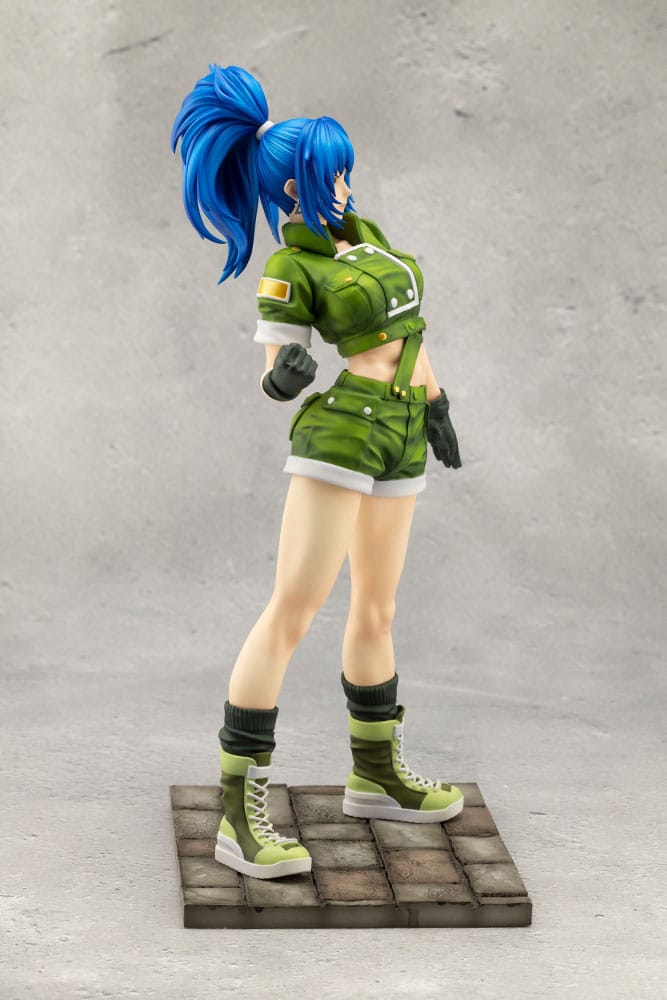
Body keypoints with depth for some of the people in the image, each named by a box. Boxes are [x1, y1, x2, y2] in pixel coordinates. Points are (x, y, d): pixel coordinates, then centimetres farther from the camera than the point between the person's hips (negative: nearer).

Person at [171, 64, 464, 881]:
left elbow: (405, 320, 24)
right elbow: (274, 376, -10)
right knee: (292, 611, -13)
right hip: (340, 431, -8)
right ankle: (240, 817, -14)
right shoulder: (287, 272, -8)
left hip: (401, 435, 8)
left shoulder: (360, 231, 13)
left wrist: (435, 402, 27)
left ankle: (376, 775, 35)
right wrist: (286, 373, -33)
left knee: (376, 611, 18)